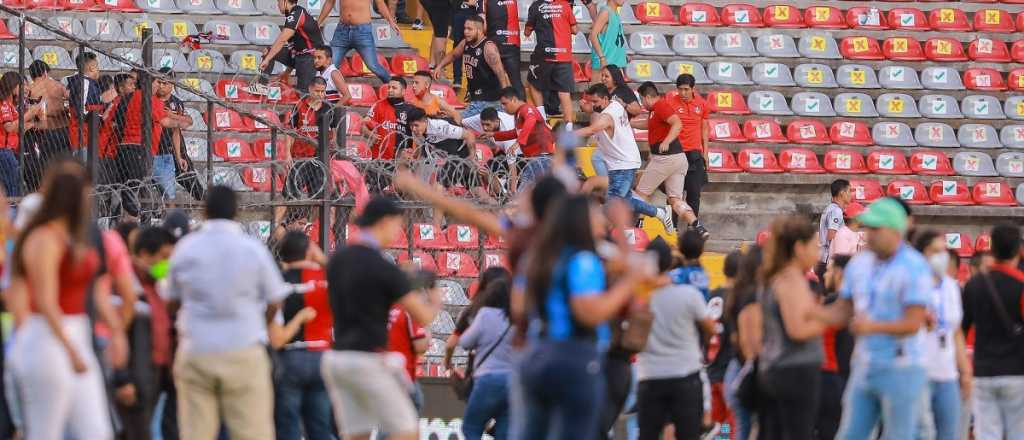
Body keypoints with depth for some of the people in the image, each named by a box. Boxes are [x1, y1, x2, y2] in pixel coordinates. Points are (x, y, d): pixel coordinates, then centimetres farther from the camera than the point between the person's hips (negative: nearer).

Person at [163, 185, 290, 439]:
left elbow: (171, 299, 12)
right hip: (243, 350, -2)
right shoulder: (253, 249, -2)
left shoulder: (185, 248, 3)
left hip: (195, 349, 2)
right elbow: (274, 303, 5)